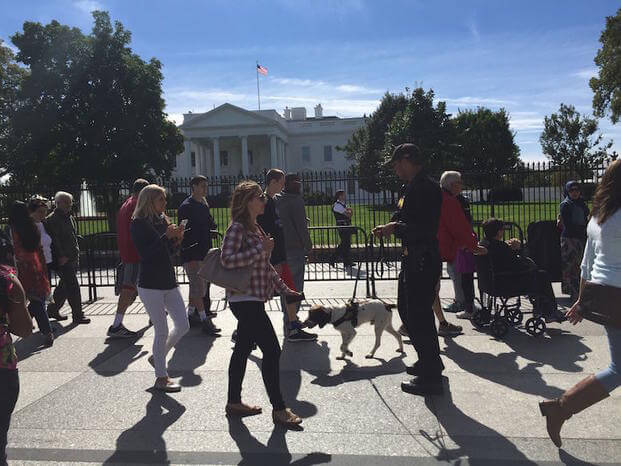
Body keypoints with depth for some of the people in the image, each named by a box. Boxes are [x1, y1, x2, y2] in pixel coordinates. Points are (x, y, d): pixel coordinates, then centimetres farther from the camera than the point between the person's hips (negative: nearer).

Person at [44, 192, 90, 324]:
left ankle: (53, 309, 32)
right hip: (63, 261, -9)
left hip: (73, 259, 9)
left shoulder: (70, 218, 17)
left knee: (64, 286, 17)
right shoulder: (52, 220, -10)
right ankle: (77, 315, -1)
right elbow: (54, 240, -16)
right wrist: (61, 256, -19)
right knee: (73, 287, -7)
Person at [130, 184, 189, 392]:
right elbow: (145, 253, -19)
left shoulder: (163, 220, 12)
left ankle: (157, 357, 29)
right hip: (150, 284, -7)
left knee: (183, 325, 7)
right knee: (162, 331, -2)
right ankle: (161, 378, 14)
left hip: (168, 281, 7)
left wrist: (177, 239, -2)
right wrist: (166, 237, -23)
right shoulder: (138, 224, -9)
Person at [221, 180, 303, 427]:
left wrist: (283, 288, 18)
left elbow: (265, 265, 22)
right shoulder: (237, 228, -13)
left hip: (253, 299, 10)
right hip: (245, 299, -9)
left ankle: (234, 402, 27)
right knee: (272, 350, -6)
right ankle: (279, 409, 4)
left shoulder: (255, 228, 15)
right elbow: (227, 260, -27)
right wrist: (260, 249, -24)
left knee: (243, 349, 15)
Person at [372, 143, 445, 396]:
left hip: (422, 261, -11)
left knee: (419, 316, -3)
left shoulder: (426, 188, -18)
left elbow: (425, 229, -26)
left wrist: (395, 228, -15)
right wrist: (389, 228, 5)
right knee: (406, 309, 21)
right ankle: (430, 362, 37)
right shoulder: (409, 188, 14)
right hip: (411, 259, 11)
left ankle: (430, 378, 11)